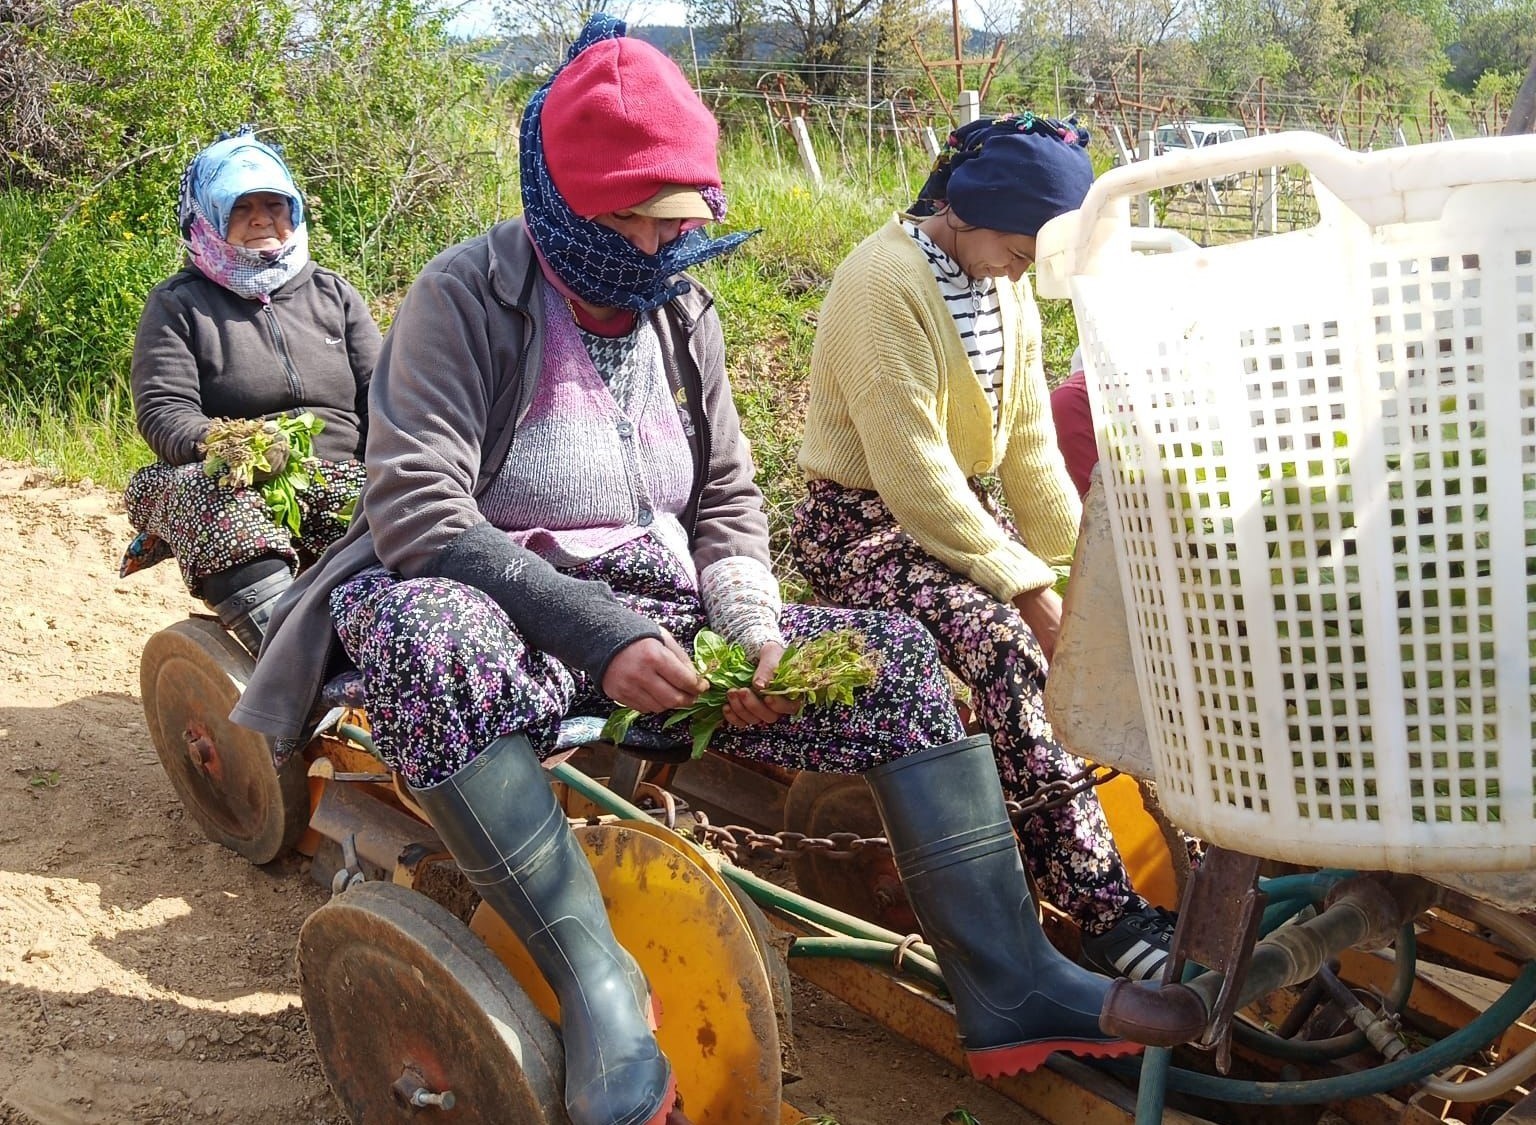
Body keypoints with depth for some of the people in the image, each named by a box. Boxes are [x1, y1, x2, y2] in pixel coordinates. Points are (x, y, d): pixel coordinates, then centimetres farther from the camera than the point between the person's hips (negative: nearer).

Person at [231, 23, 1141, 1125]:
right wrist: (599, 631, -28)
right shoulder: (467, 296, -10)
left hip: (658, 631, 6)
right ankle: (598, 981, -35)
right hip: (515, 622, -5)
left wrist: (754, 630, -9)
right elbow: (419, 513, -20)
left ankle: (1005, 985, -11)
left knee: (895, 653, -9)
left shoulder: (683, 312, 8)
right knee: (419, 627, -40)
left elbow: (728, 503, 12)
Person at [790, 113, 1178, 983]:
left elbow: (1032, 453, 9)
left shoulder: (1005, 289, 9)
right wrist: (1028, 586, -23)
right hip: (863, 523, -9)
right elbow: (911, 472, -24)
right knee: (1008, 644, -32)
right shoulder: (887, 280, -19)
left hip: (963, 511, 9)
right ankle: (1106, 914, -30)